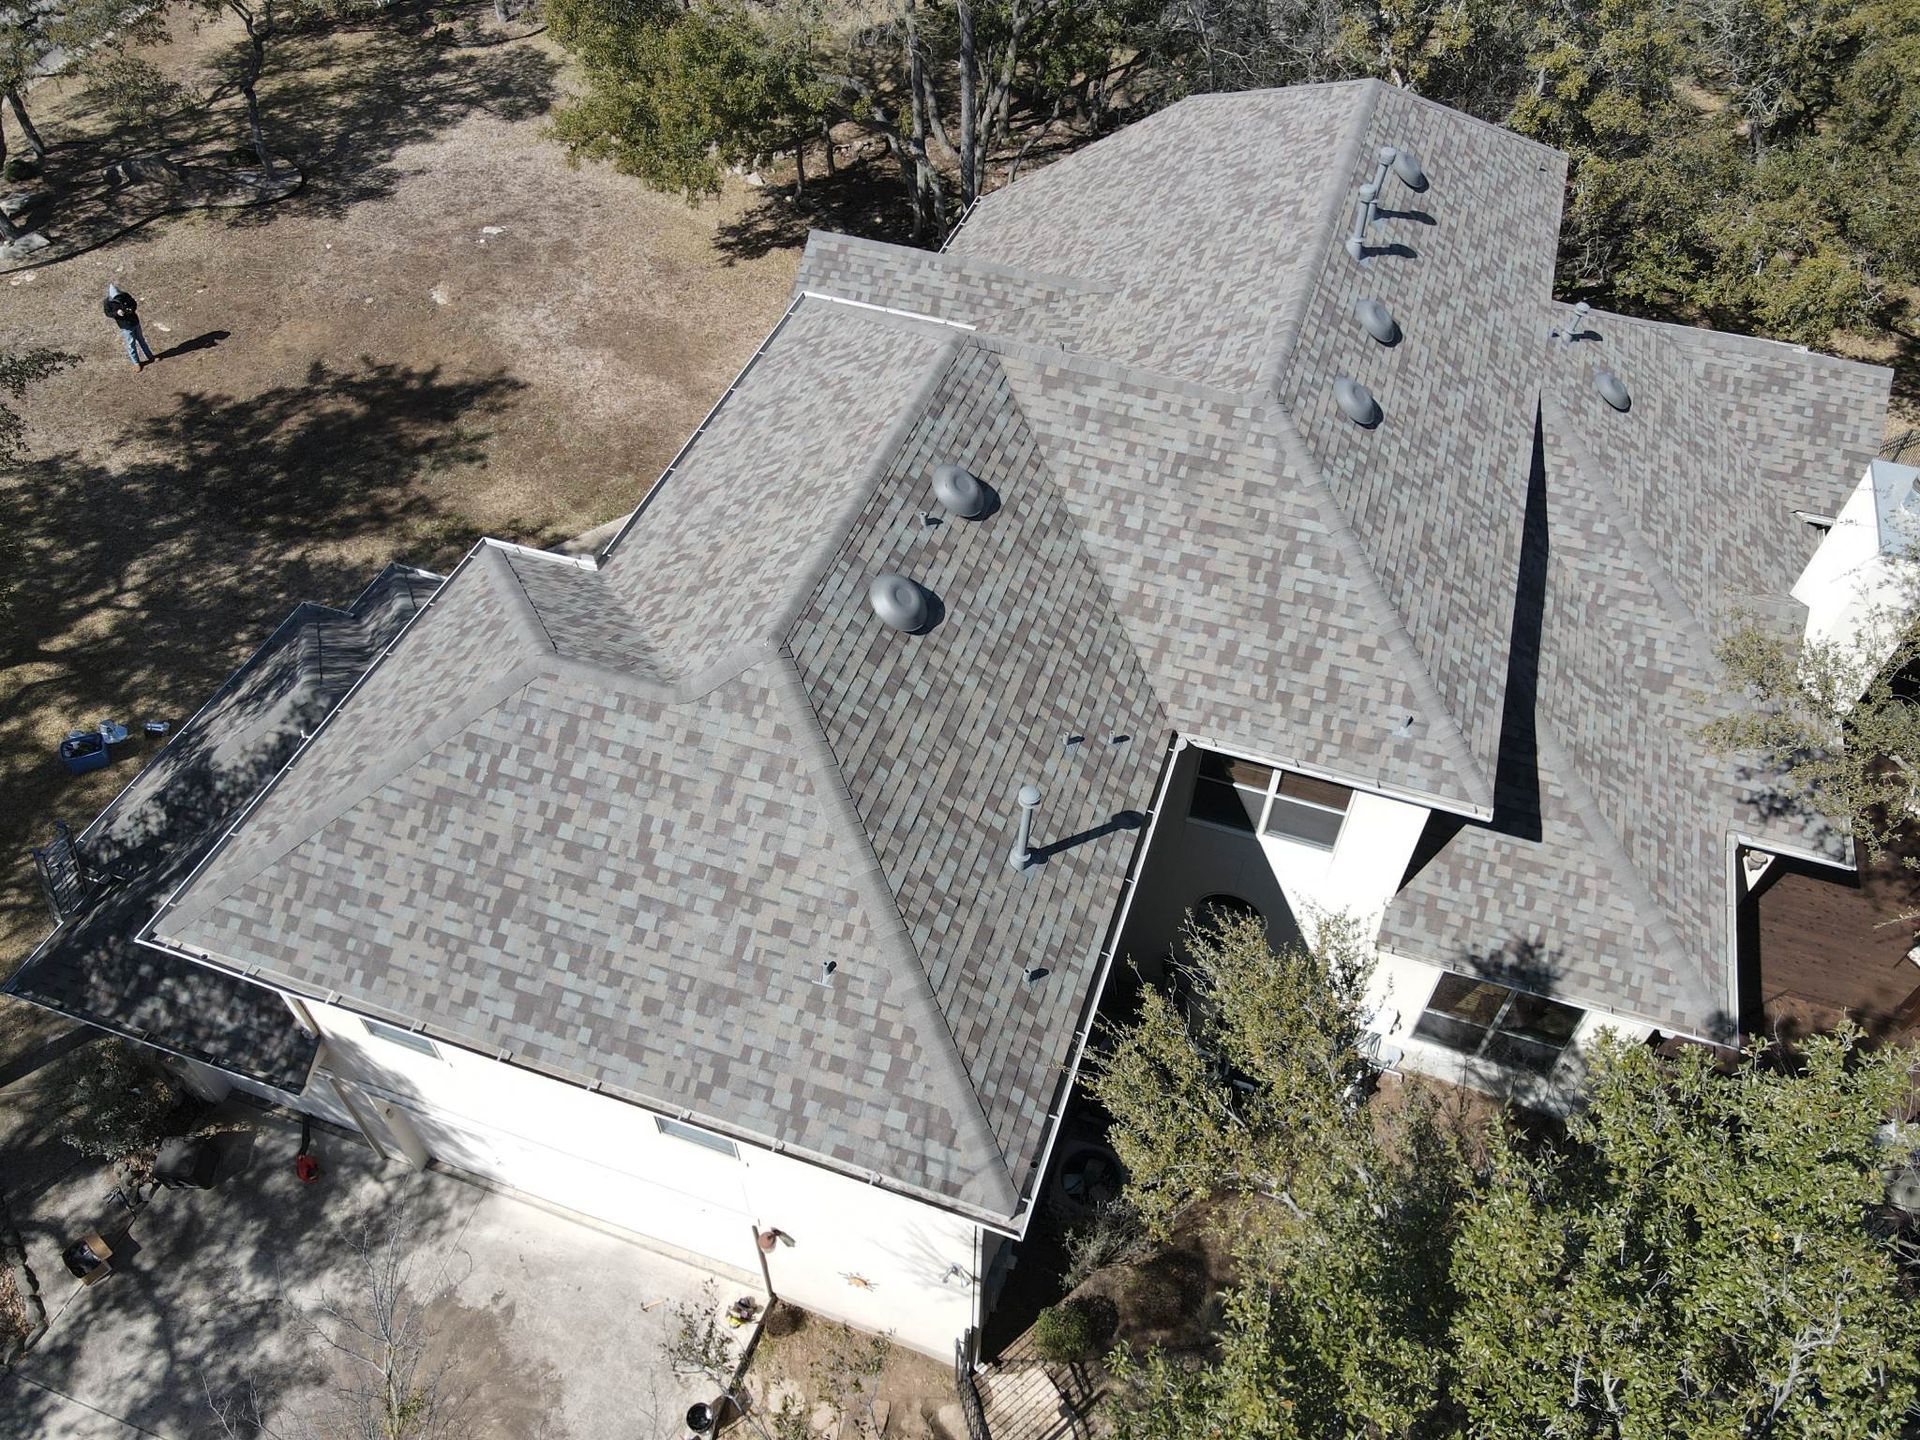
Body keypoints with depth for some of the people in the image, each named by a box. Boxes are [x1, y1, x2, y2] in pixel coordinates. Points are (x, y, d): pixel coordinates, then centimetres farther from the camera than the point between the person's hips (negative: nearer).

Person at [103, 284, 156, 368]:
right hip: (125, 326, -3)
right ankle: (136, 363, 23)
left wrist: (132, 309, -19)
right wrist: (116, 313, -30)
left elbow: (134, 303, 3)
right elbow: (108, 314, -10)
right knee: (131, 344, 7)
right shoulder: (107, 302, -18)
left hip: (135, 321, 3)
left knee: (141, 339, 21)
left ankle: (150, 356, 38)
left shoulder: (125, 296, -11)